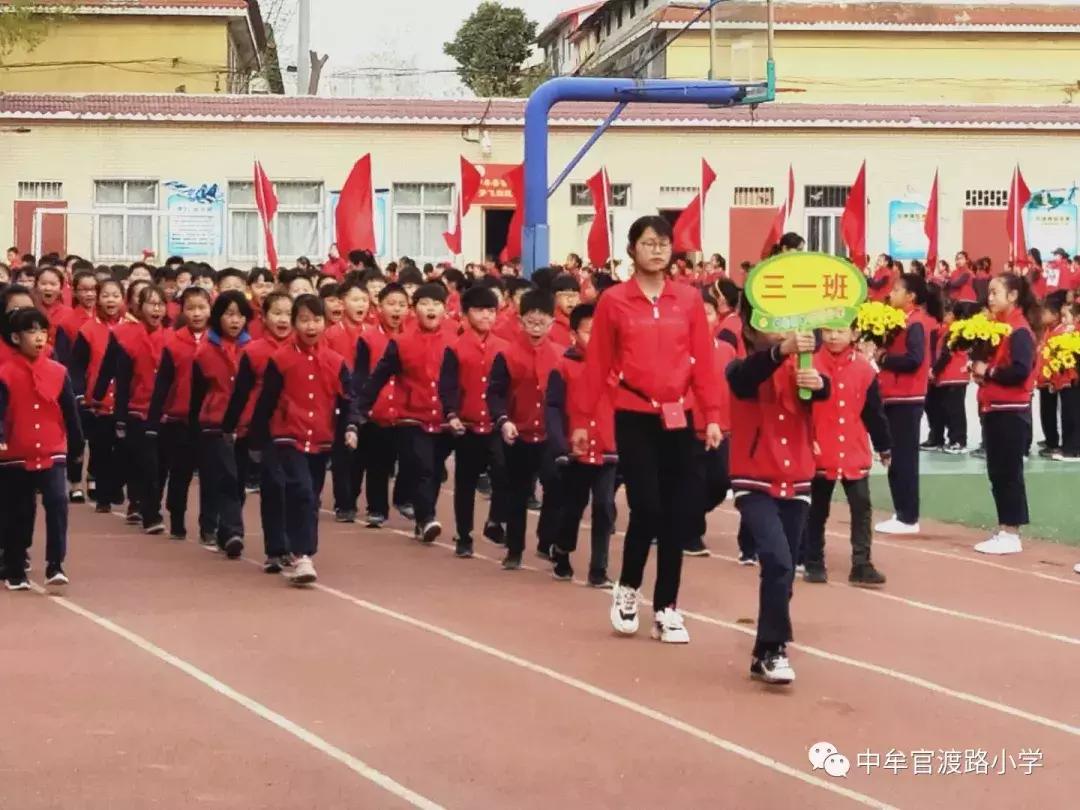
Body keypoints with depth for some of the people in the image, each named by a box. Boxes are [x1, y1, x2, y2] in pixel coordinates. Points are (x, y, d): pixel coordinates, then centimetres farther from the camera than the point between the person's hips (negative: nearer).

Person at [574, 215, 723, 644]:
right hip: (634, 417, -3)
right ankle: (627, 588, 16)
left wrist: (712, 415, -4)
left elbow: (703, 360, 3)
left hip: (678, 417, 3)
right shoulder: (613, 300, -1)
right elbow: (598, 364, 2)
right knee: (647, 508, -10)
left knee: (677, 513, 4)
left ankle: (666, 608, 14)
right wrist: (583, 420, 2)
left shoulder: (690, 298, 4)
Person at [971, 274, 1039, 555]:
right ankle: (1004, 531, 16)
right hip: (993, 410, 9)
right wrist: (978, 368, 0)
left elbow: (1021, 370, -24)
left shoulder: (1019, 330, -13)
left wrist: (988, 372, -15)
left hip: (1011, 413, -9)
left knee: (1009, 474, -5)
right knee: (997, 474, 11)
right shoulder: (997, 325, 14)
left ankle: (1011, 536, -1)